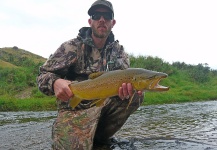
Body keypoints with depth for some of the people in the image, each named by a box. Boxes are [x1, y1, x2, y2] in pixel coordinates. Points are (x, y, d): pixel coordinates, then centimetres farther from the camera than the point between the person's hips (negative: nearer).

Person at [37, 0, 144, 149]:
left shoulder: (119, 50, 5)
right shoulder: (72, 47, -6)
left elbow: (123, 80, -4)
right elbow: (43, 75, -7)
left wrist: (127, 90, -31)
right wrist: (55, 83, -33)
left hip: (106, 104, 4)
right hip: (75, 108, -4)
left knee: (137, 95, -16)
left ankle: (99, 136, -1)